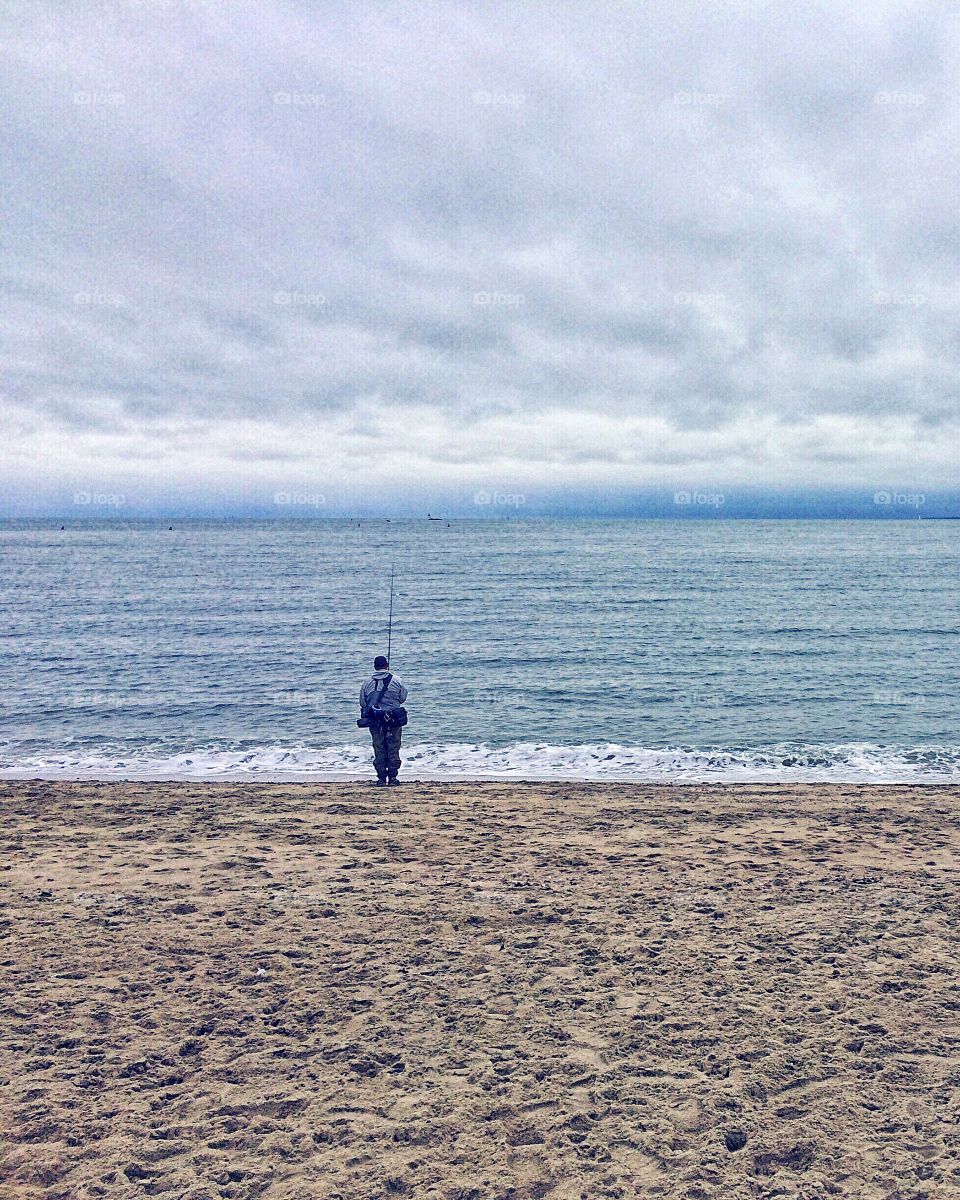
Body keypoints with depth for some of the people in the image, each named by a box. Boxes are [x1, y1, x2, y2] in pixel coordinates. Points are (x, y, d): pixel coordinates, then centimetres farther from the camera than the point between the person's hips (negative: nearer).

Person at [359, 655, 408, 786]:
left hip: (375, 721, 1)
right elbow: (403, 697, 4)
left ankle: (381, 779, 7)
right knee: (393, 749, 6)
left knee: (379, 750, 7)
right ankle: (393, 778, 5)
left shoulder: (367, 683, 1)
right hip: (394, 721, -1)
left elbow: (362, 703, 4)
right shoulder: (395, 680, -3)